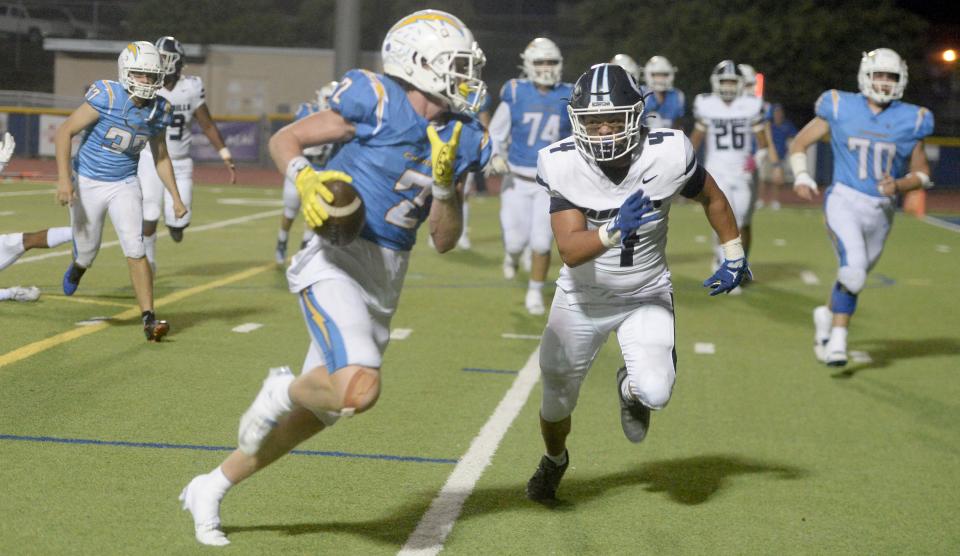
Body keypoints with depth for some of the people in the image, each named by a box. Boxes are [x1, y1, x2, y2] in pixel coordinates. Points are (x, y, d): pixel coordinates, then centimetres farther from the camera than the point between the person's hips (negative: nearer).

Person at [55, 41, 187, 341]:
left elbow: (160, 156, 9)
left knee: (136, 252, -12)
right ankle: (78, 266, 49)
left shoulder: (159, 110, -6)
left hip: (124, 186, 2)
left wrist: (176, 197, 2)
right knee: (87, 253, 12)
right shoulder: (107, 97, -21)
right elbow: (65, 131, -17)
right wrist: (64, 178, -24)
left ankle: (149, 320, -11)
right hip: (87, 183, -2)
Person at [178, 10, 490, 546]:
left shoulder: (461, 141, 7)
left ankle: (211, 488, 30)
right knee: (359, 391, -29)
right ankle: (284, 389, 6)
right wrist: (304, 179, -21)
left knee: (318, 413, 13)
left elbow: (446, 240, 9)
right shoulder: (377, 103, -10)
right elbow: (284, 139, -1)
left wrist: (445, 185, -8)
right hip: (337, 262, -7)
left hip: (385, 283, 7)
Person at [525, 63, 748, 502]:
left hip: (647, 296, 0)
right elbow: (570, 251, -30)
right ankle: (554, 461, 47)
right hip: (582, 297, 0)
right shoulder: (563, 165, -23)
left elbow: (712, 198, 0)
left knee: (655, 393, -21)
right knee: (557, 401, 11)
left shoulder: (668, 154, -22)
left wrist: (734, 256, 4)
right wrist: (615, 230, -47)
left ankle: (631, 389, 20)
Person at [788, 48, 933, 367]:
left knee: (854, 278, 14)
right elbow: (799, 144, 6)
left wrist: (899, 185, -13)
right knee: (853, 271, -21)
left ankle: (827, 316, 42)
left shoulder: (909, 120, 1)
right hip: (844, 200, -3)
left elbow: (922, 173, 8)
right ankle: (837, 341, -9)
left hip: (881, 211, 3)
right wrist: (802, 177, -11)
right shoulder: (841, 109, -3)